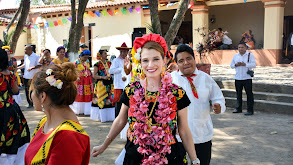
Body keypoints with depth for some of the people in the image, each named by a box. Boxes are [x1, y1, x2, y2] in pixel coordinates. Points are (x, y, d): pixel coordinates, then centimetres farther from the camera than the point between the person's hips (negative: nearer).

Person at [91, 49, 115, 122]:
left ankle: (109, 116, 9)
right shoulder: (97, 64, -3)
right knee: (101, 100, -5)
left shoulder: (109, 63, 13)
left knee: (110, 99, 2)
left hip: (109, 83, 5)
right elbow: (94, 75, -7)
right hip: (101, 84, -5)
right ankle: (102, 116, 3)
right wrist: (103, 77, -18)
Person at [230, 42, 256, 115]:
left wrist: (245, 64, -19)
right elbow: (231, 65, 15)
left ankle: (250, 110, -1)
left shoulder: (250, 55, 1)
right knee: (238, 94, 11)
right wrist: (236, 65, -7)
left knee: (249, 94, -5)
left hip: (247, 78, -4)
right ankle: (238, 109, 21)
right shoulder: (235, 56, 13)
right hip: (238, 78, 4)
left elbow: (254, 64, -7)